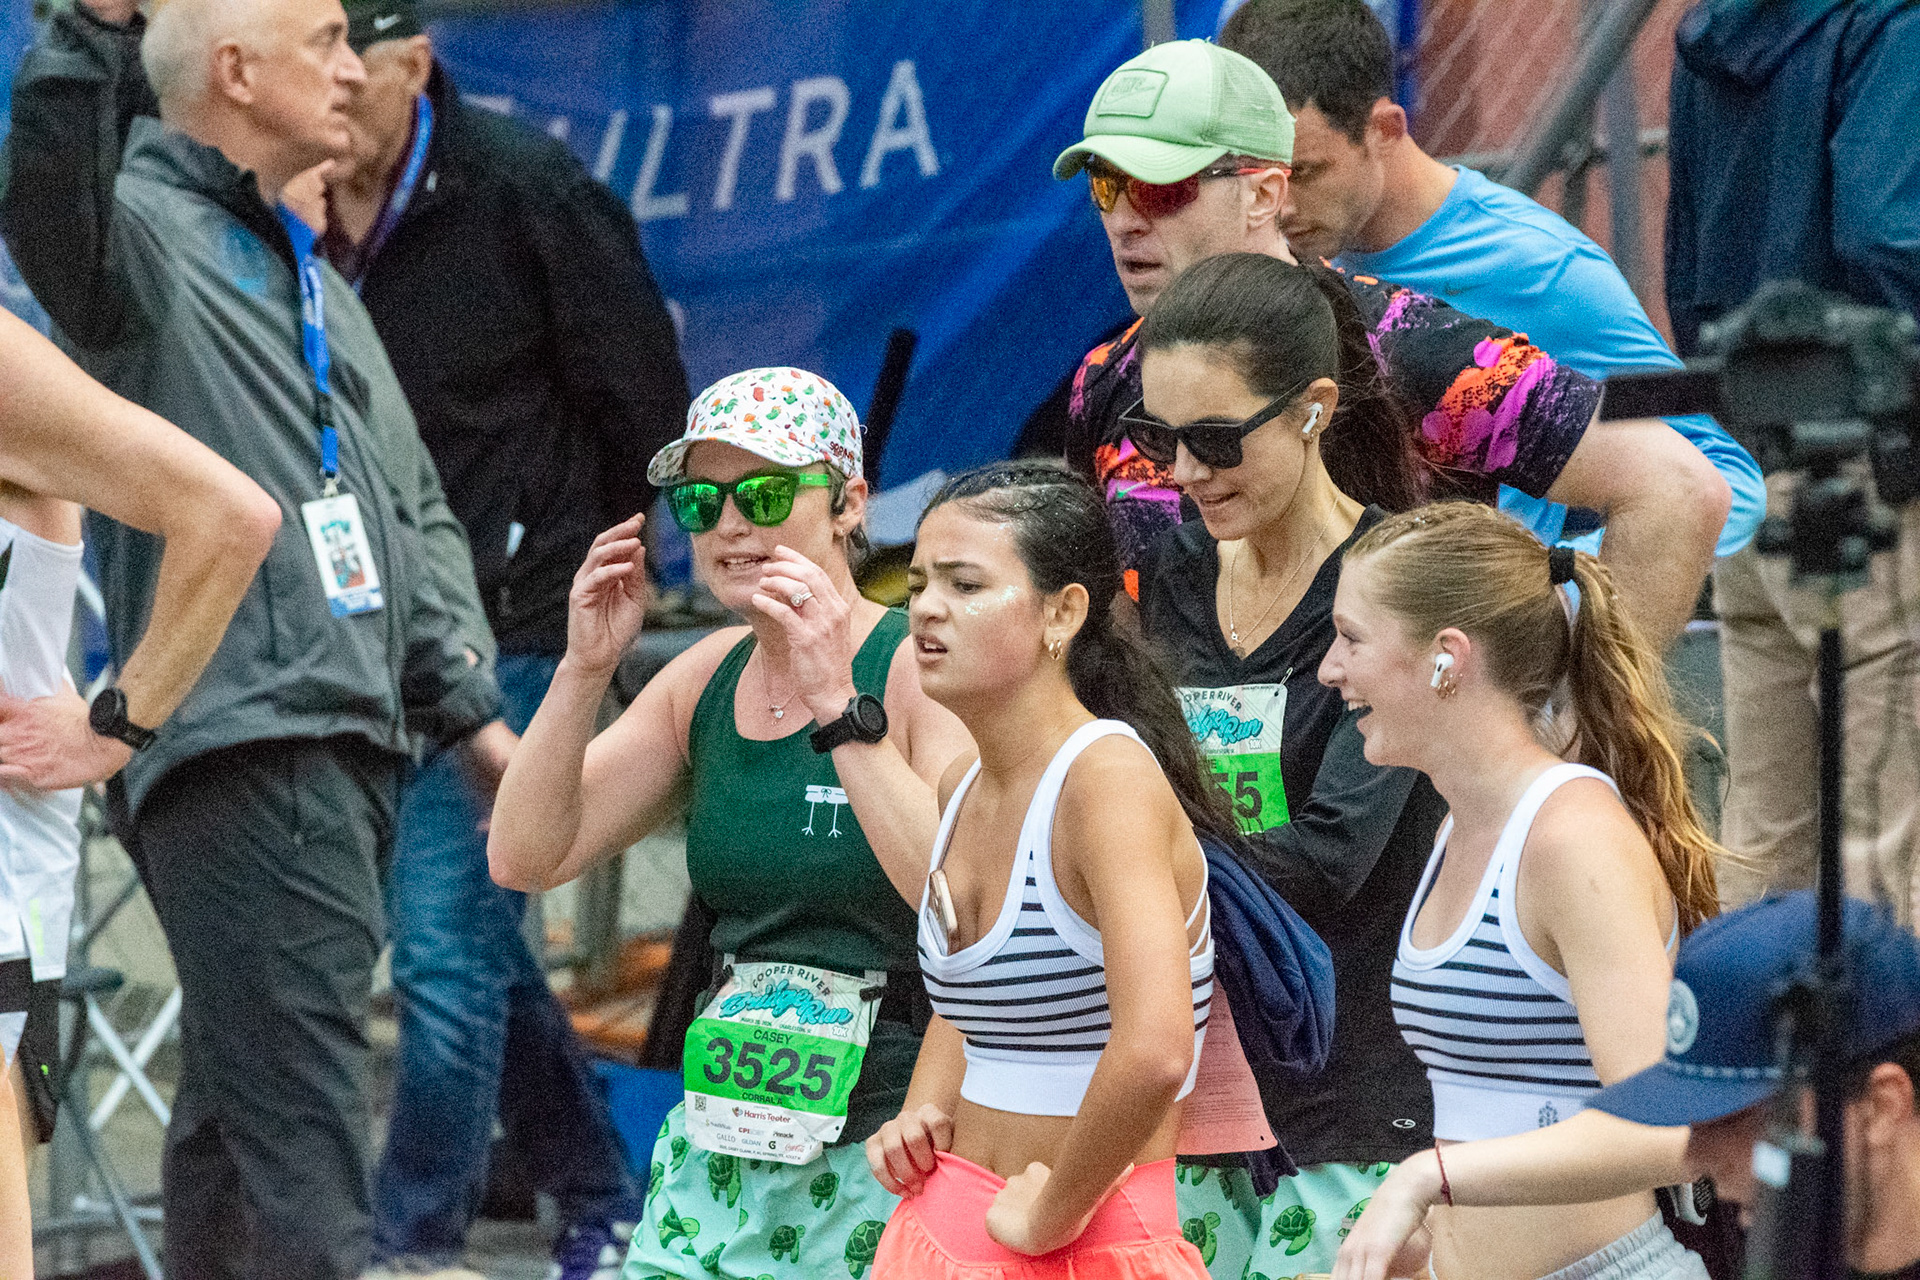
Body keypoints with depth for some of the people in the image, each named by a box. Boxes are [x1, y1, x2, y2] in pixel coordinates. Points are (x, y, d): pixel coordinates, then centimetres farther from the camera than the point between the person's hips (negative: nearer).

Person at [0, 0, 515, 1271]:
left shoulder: (312, 282, 26)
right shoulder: (145, 229, -4)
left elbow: (415, 517, 28)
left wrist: (469, 707, 18)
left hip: (350, 747, 9)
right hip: (239, 741, -9)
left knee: (239, 1104, 14)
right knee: (299, 1117, -15)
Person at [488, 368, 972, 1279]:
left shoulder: (920, 666, -11)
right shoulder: (708, 678, 8)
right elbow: (524, 858, 7)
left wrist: (837, 707, -27)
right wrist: (584, 670, -4)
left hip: (888, 1158, -6)